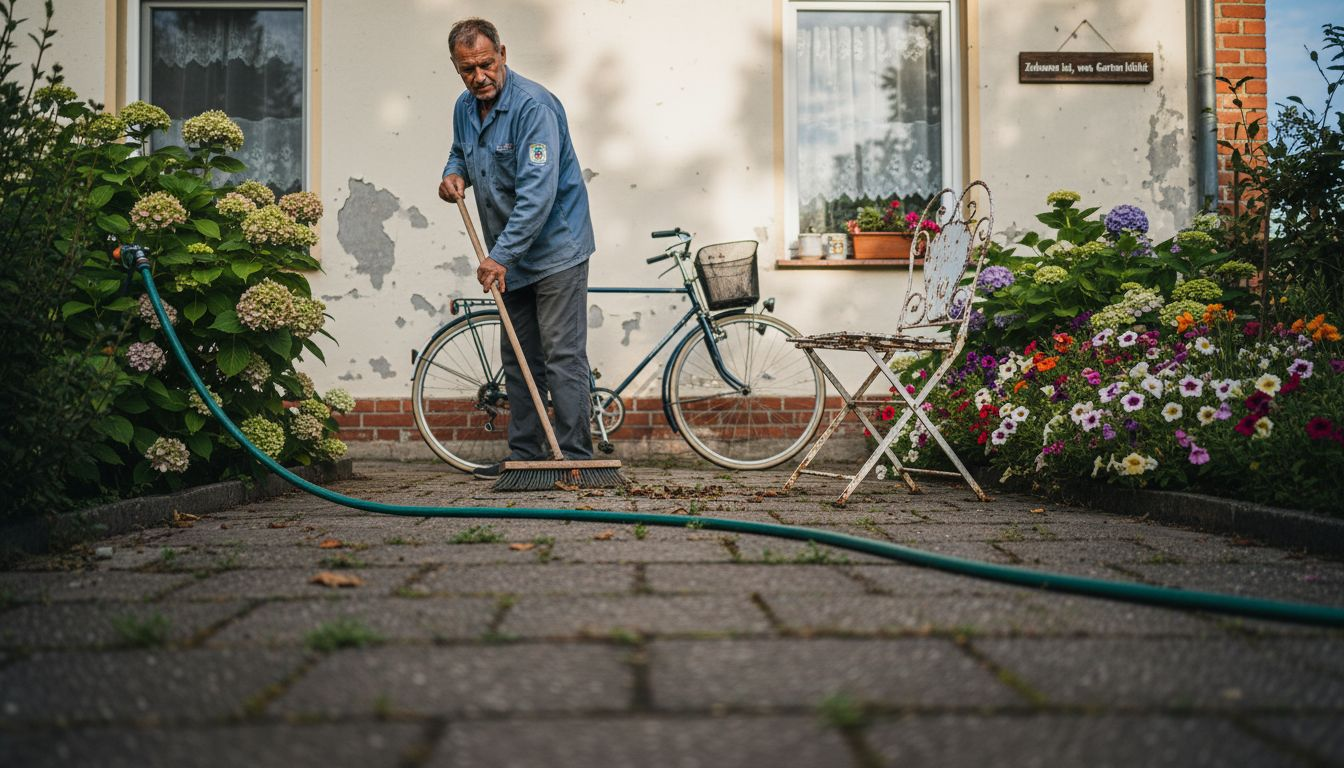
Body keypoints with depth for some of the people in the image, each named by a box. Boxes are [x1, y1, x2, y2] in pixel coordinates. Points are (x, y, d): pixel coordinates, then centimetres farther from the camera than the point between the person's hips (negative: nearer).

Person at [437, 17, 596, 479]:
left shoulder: (533, 105, -20)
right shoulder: (464, 108, 6)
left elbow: (538, 191, -28)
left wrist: (501, 256, -28)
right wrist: (453, 174, 3)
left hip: (555, 247, -9)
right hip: (511, 256, 9)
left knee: (562, 356, -8)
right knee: (518, 359, 11)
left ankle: (574, 456, -4)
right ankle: (524, 454, 19)